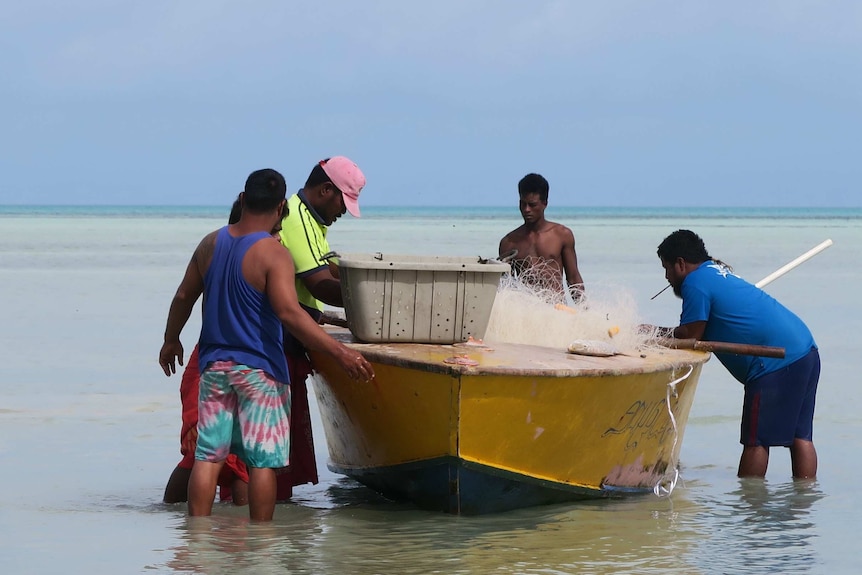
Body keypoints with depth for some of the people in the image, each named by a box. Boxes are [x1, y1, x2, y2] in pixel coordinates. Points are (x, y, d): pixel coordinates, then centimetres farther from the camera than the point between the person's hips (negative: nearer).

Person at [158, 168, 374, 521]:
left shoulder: (211, 244, 4)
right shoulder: (273, 254, -15)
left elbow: (183, 297, 14)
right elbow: (289, 314, -25)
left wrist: (171, 340, 30)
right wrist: (340, 352, -26)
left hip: (214, 366, 6)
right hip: (259, 371, -6)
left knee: (208, 455, 7)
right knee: (263, 460, 1)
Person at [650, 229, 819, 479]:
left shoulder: (696, 282, -6)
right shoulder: (719, 273, 23)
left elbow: (690, 337, -4)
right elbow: (700, 331, 24)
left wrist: (661, 333, 11)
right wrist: (658, 332, 23)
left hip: (777, 362, -10)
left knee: (756, 439, -2)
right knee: (799, 437, 9)